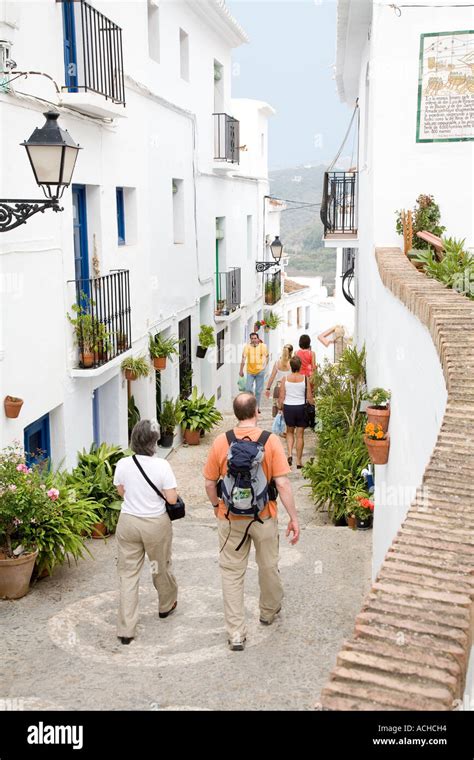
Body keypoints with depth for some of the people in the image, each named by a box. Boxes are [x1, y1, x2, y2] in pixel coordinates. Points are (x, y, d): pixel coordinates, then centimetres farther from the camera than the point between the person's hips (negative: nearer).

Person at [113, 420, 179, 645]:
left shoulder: (123, 464, -8)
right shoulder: (162, 466, -17)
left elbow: (121, 491, 7)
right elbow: (172, 498, -15)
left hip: (128, 523, 2)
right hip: (156, 524, -1)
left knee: (128, 573, 7)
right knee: (161, 567, 22)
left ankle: (126, 629, 6)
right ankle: (166, 605, 46)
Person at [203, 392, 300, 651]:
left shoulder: (221, 442, -9)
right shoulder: (271, 441, -14)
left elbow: (209, 484, -2)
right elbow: (282, 484, -16)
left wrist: (216, 505, 17)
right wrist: (294, 518, -7)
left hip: (231, 519, 0)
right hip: (264, 518, 0)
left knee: (232, 573, 11)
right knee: (268, 567, 22)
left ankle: (236, 633, 13)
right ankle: (269, 611, 45)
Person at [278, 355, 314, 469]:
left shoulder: (285, 379, -6)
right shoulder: (305, 379, -8)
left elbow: (281, 397, -4)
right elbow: (309, 398, -6)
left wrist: (280, 408, 12)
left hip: (288, 407, 1)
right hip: (301, 407, -1)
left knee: (290, 432, 21)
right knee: (300, 435, 9)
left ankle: (290, 454, 1)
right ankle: (299, 461, 13)